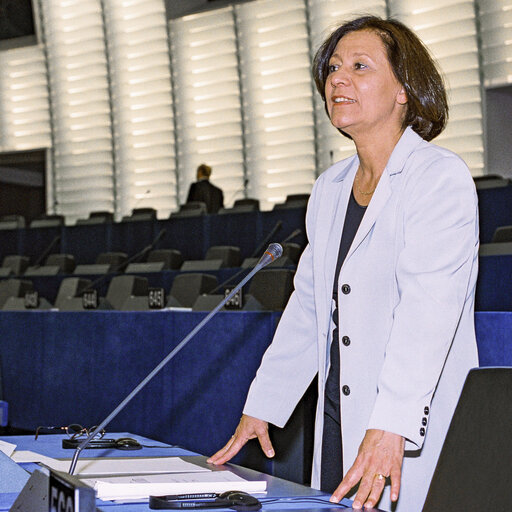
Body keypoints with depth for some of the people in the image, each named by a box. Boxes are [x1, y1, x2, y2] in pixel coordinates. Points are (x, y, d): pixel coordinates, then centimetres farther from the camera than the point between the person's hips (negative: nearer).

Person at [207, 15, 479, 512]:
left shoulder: (441, 177, -9)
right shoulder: (330, 187, 14)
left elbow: (428, 309, -21)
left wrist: (390, 428, -30)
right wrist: (260, 408, 15)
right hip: (337, 428, 6)